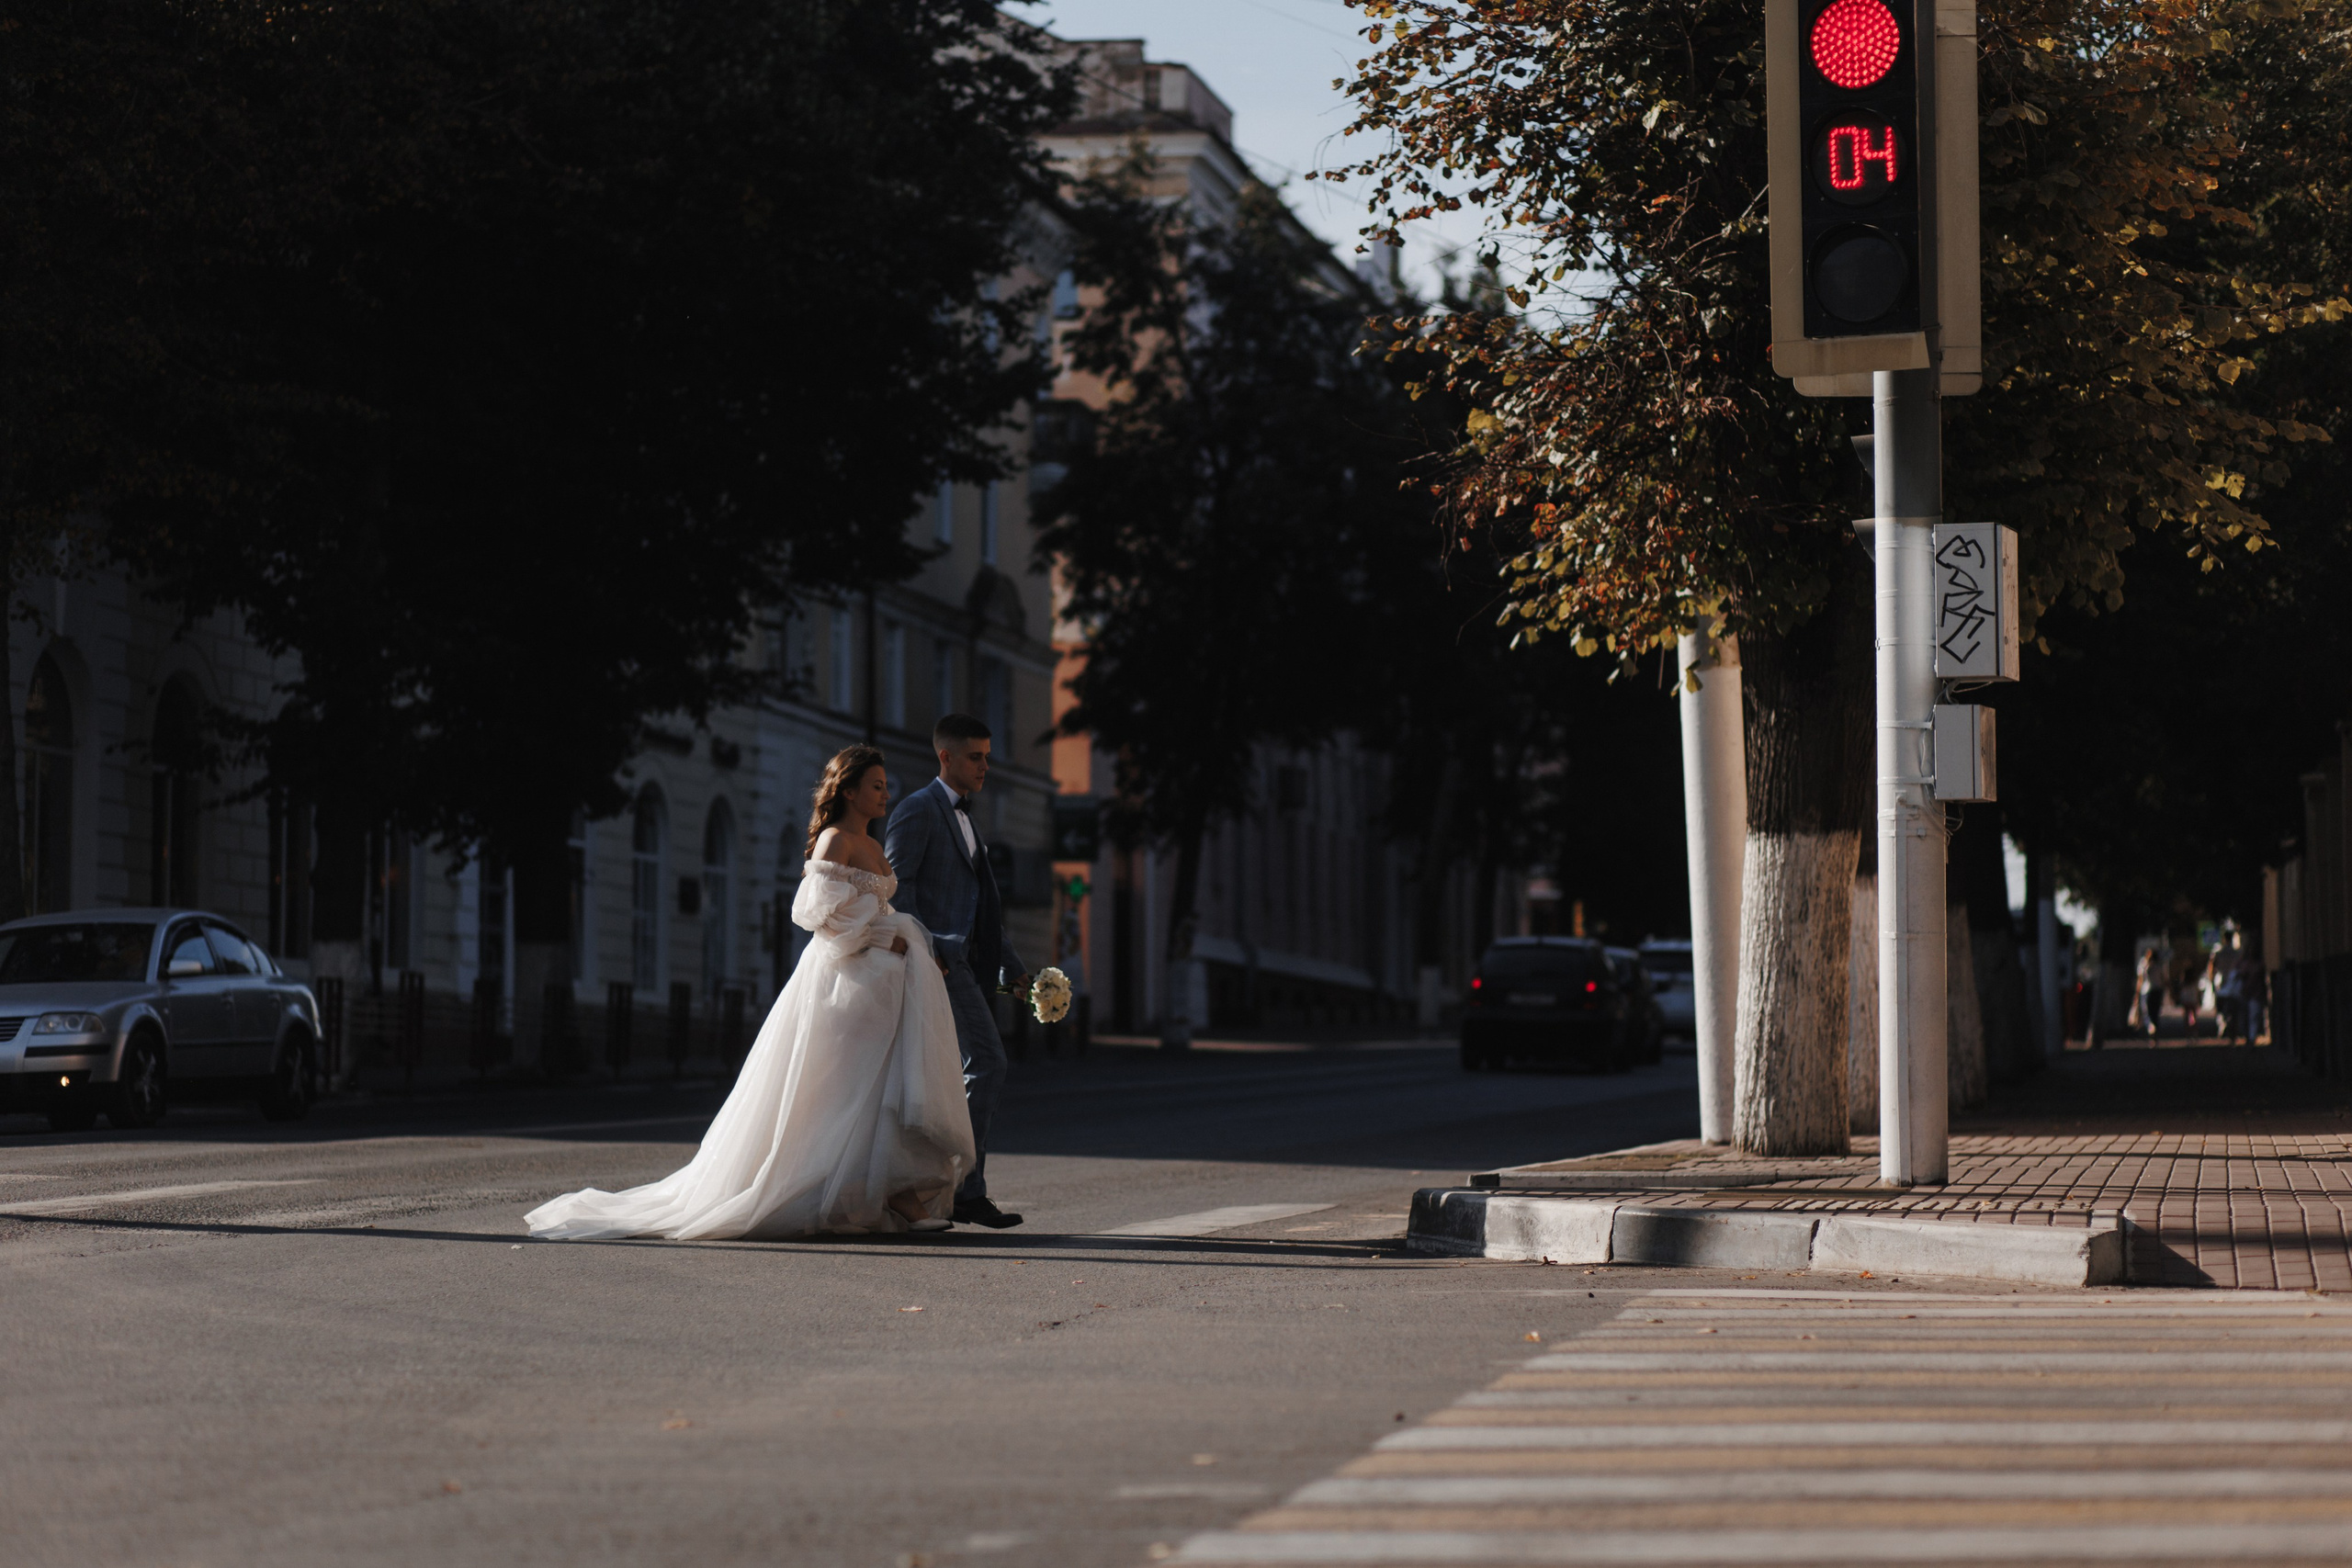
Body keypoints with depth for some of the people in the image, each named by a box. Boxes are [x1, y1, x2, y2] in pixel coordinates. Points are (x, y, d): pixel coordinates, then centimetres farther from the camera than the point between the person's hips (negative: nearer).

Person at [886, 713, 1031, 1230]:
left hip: (965, 962, 9)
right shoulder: (919, 810, -5)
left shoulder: (963, 818, 24)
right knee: (986, 1065, -15)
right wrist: (922, 947, -22)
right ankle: (968, 1191, -14)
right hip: (939, 961, -9)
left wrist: (1013, 965, 20)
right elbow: (893, 887, -13)